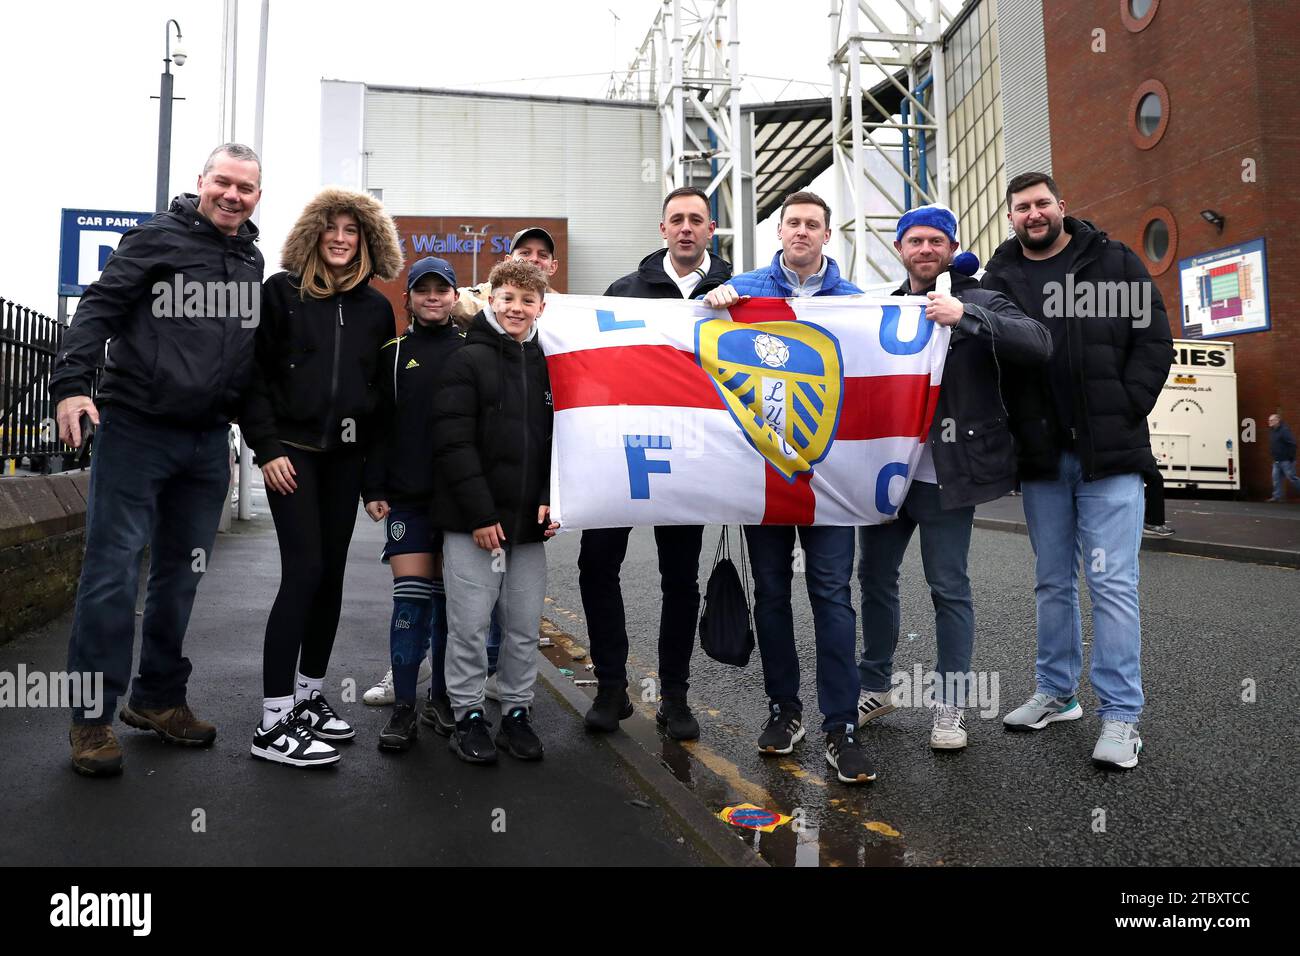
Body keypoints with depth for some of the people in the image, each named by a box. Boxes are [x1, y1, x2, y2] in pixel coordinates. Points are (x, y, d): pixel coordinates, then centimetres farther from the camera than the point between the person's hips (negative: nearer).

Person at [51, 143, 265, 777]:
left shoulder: (253, 261, 14)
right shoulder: (157, 238, -1)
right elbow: (100, 307, -8)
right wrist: (71, 381, -20)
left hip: (208, 442, 5)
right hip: (135, 431, -5)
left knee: (180, 575, 11)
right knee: (112, 569, -3)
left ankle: (157, 698, 25)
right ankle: (92, 717, 8)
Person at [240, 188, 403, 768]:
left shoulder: (376, 308, 12)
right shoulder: (281, 293, 1)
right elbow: (255, 374, -3)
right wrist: (266, 447, -11)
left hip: (346, 454, 5)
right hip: (292, 450, -4)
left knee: (331, 574, 7)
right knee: (304, 572, -12)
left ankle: (308, 696, 22)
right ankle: (274, 723, -5)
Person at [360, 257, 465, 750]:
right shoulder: (393, 354, 8)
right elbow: (377, 426, 5)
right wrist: (373, 489, -3)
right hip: (407, 496, 0)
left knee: (450, 596, 7)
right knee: (411, 596, -3)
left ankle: (442, 697, 20)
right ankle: (403, 706, 7)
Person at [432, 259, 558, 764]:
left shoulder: (548, 365, 12)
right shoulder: (466, 361, -3)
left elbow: (561, 440, 13)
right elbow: (454, 443, -10)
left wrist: (551, 499, -2)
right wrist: (480, 514, -15)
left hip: (529, 522, 4)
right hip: (471, 520, -4)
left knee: (524, 626, 10)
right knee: (470, 624, 2)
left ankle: (517, 713, 24)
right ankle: (468, 717, 18)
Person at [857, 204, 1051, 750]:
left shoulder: (978, 304, -2)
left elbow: (1039, 345, -17)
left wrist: (965, 317, -27)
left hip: (945, 474, -5)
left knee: (948, 588, 0)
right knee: (875, 576, 12)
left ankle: (951, 706, 14)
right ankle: (876, 687, 28)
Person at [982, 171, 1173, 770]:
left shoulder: (1115, 263, 5)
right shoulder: (1000, 277, 8)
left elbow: (1154, 342, 1)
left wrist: (1123, 415, -9)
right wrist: (1024, 429, -9)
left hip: (1109, 455, -2)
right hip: (1042, 457, 3)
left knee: (1113, 582, -4)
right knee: (1053, 581, 13)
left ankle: (1121, 715, 5)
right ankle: (1056, 693, 26)